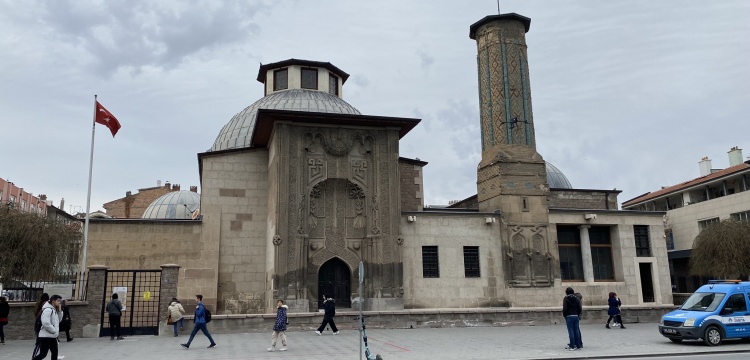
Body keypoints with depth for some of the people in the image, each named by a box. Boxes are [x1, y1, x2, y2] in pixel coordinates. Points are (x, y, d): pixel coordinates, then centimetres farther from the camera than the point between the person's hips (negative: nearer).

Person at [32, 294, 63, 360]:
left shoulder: (54, 310, 12)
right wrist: (54, 331, -15)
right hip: (46, 336, -10)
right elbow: (46, 323, -26)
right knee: (42, 354, -7)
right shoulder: (48, 310, -18)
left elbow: (58, 320, 18)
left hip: (52, 336, 10)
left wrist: (60, 311, 6)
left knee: (55, 353, 12)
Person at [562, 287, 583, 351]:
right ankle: (578, 345, 12)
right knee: (576, 331, 9)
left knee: (571, 331, -2)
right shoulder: (577, 298, 7)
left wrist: (564, 315, 3)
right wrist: (578, 314, 16)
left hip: (569, 317, -4)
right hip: (576, 316, 4)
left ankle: (572, 346, -2)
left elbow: (565, 308, -11)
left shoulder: (566, 299, -5)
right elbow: (580, 308, 4)